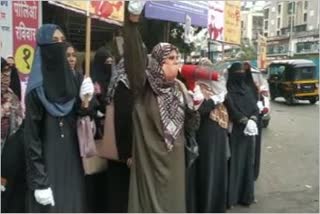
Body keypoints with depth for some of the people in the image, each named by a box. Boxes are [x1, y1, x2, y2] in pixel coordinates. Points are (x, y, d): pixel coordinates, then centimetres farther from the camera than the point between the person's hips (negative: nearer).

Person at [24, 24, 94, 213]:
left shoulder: (71, 79, 6)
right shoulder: (36, 89, -13)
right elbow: (31, 137, -14)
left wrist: (86, 100, -10)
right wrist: (39, 182, -16)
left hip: (72, 159, 6)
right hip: (47, 162, -6)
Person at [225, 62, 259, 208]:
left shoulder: (247, 89, 13)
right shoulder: (228, 90, -5)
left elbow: (255, 108, 4)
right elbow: (231, 109, -17)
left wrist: (252, 121, -14)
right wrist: (246, 122, -22)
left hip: (249, 131, 6)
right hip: (234, 132, -6)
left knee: (247, 162, 10)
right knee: (234, 162, -3)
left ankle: (245, 195, 20)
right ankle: (231, 197, 5)